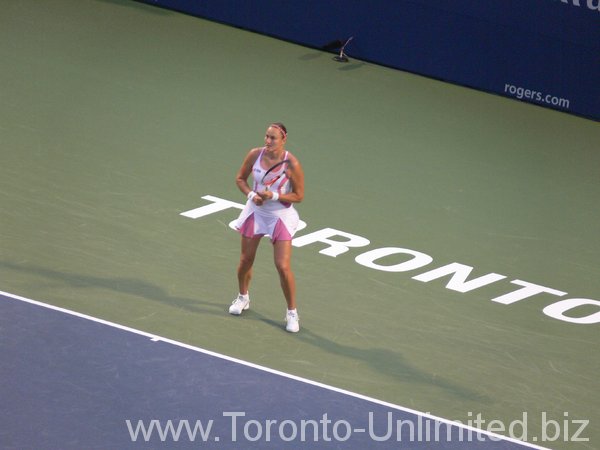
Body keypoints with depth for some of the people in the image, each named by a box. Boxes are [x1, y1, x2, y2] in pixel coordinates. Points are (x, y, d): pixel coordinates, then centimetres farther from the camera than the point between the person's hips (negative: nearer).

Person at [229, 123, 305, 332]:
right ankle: (243, 297, 42)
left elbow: (299, 195, -12)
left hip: (280, 217, -3)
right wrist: (251, 194, -15)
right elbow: (240, 178, 4)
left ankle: (292, 312, 7)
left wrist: (274, 196, -26)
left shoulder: (291, 164, -20)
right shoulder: (255, 155, -11)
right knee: (246, 260, 14)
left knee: (283, 267, -9)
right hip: (255, 212, 4)